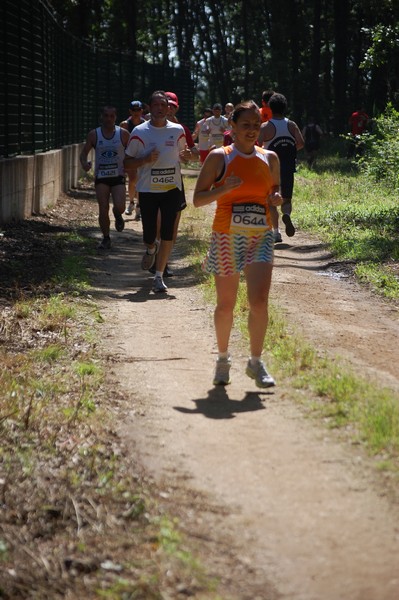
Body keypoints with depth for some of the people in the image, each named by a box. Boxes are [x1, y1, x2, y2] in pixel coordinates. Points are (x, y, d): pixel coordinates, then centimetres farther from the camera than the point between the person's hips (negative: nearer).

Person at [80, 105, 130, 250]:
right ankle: (106, 238, 13)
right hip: (101, 177, 1)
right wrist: (84, 163, -15)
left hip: (118, 177, -1)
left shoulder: (123, 134, 0)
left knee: (119, 207, -18)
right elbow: (84, 152, 6)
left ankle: (117, 216, 20)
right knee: (103, 210, -5)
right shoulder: (94, 135, 1)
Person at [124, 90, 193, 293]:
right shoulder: (140, 132, -2)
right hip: (147, 190, -1)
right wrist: (146, 159, -17)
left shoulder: (177, 130, 5)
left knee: (168, 234, -7)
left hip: (172, 188, 1)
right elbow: (127, 164, 1)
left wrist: (187, 156, -4)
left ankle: (159, 277, 3)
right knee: (149, 235, 1)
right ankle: (151, 249, 39)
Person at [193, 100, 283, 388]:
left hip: (261, 237, 2)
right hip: (227, 237, -2)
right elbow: (198, 198, -4)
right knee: (226, 305, 7)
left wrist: (277, 198, 0)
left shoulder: (270, 158, 8)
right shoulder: (219, 157, -2)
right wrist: (223, 189, -21)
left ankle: (256, 362, 1)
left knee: (259, 301, -13)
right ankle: (223, 359, 28)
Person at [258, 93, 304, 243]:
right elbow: (301, 143, -6)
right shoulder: (291, 125, 1)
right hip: (288, 168, 2)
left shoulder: (265, 127, -7)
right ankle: (287, 214, -22)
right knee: (286, 198, 12)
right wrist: (290, 150, 11)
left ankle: (276, 231, 5)